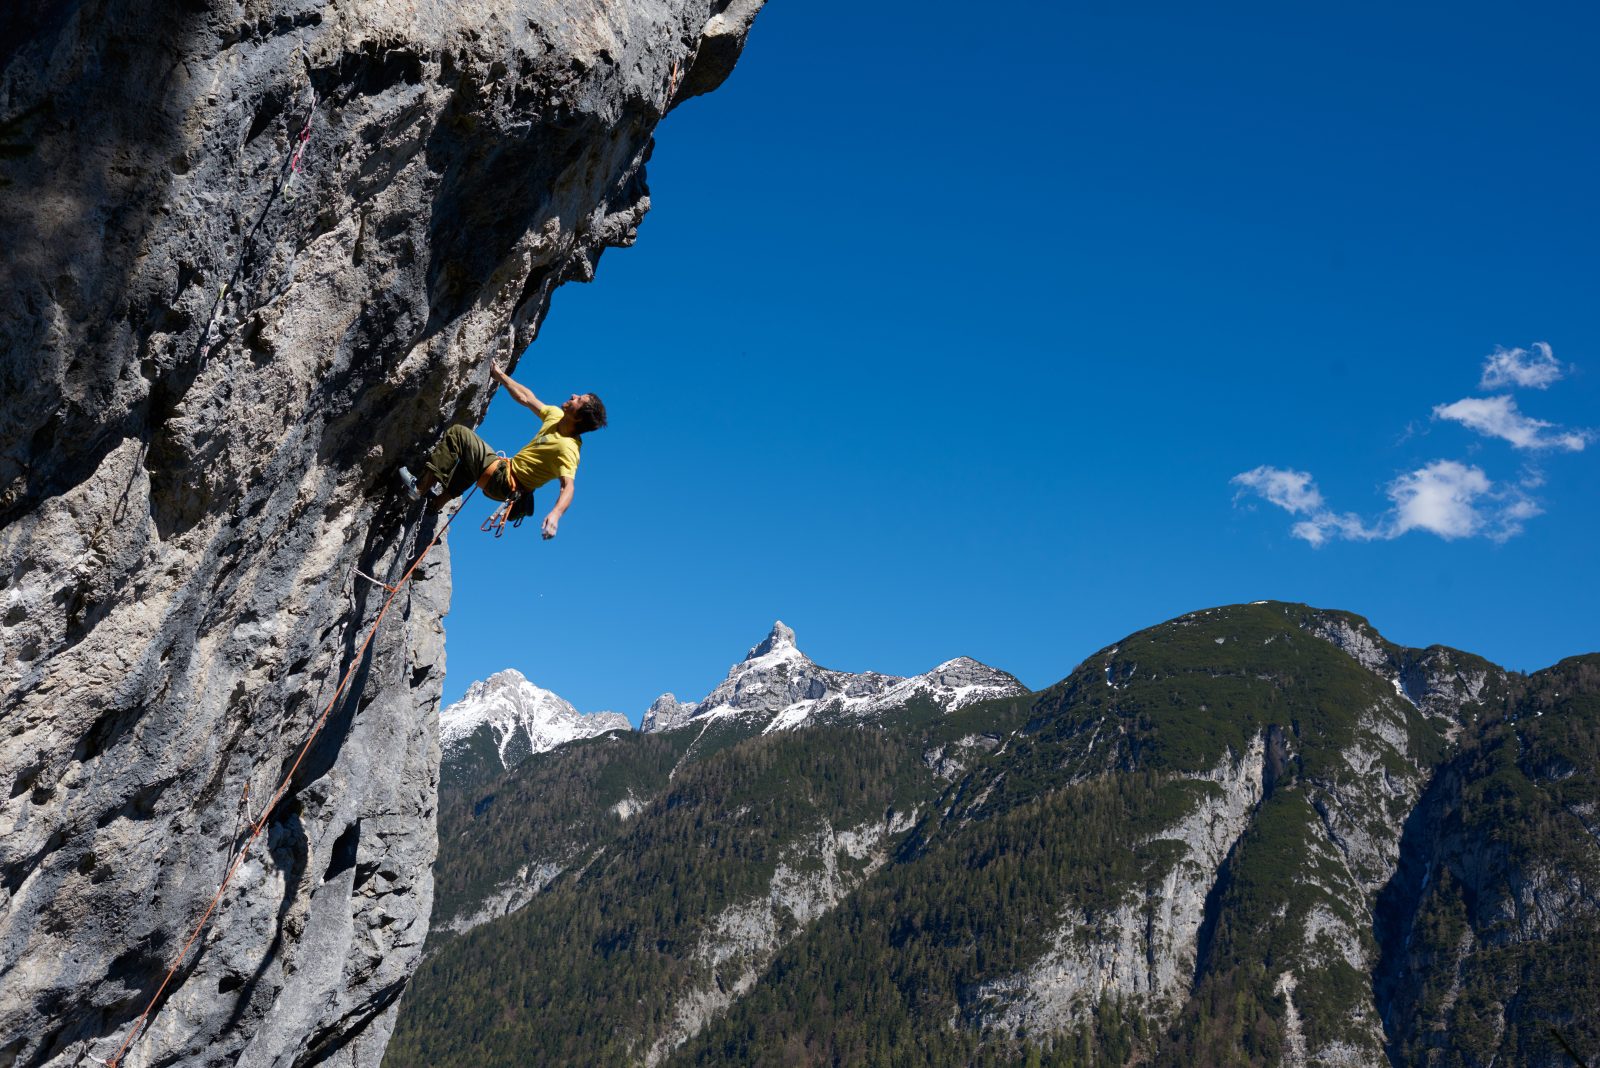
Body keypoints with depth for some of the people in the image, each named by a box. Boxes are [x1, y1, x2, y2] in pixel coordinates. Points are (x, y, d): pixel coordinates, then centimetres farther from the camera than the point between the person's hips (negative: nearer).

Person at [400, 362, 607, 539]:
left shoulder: (567, 448, -26)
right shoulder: (556, 417, -1)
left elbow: (568, 486, -39)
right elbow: (526, 398, 13)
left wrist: (556, 513, -57)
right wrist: (500, 376, 20)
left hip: (503, 483, -9)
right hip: (507, 468, 9)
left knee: (457, 433, -12)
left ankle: (421, 488, -8)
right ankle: (439, 501, 40)